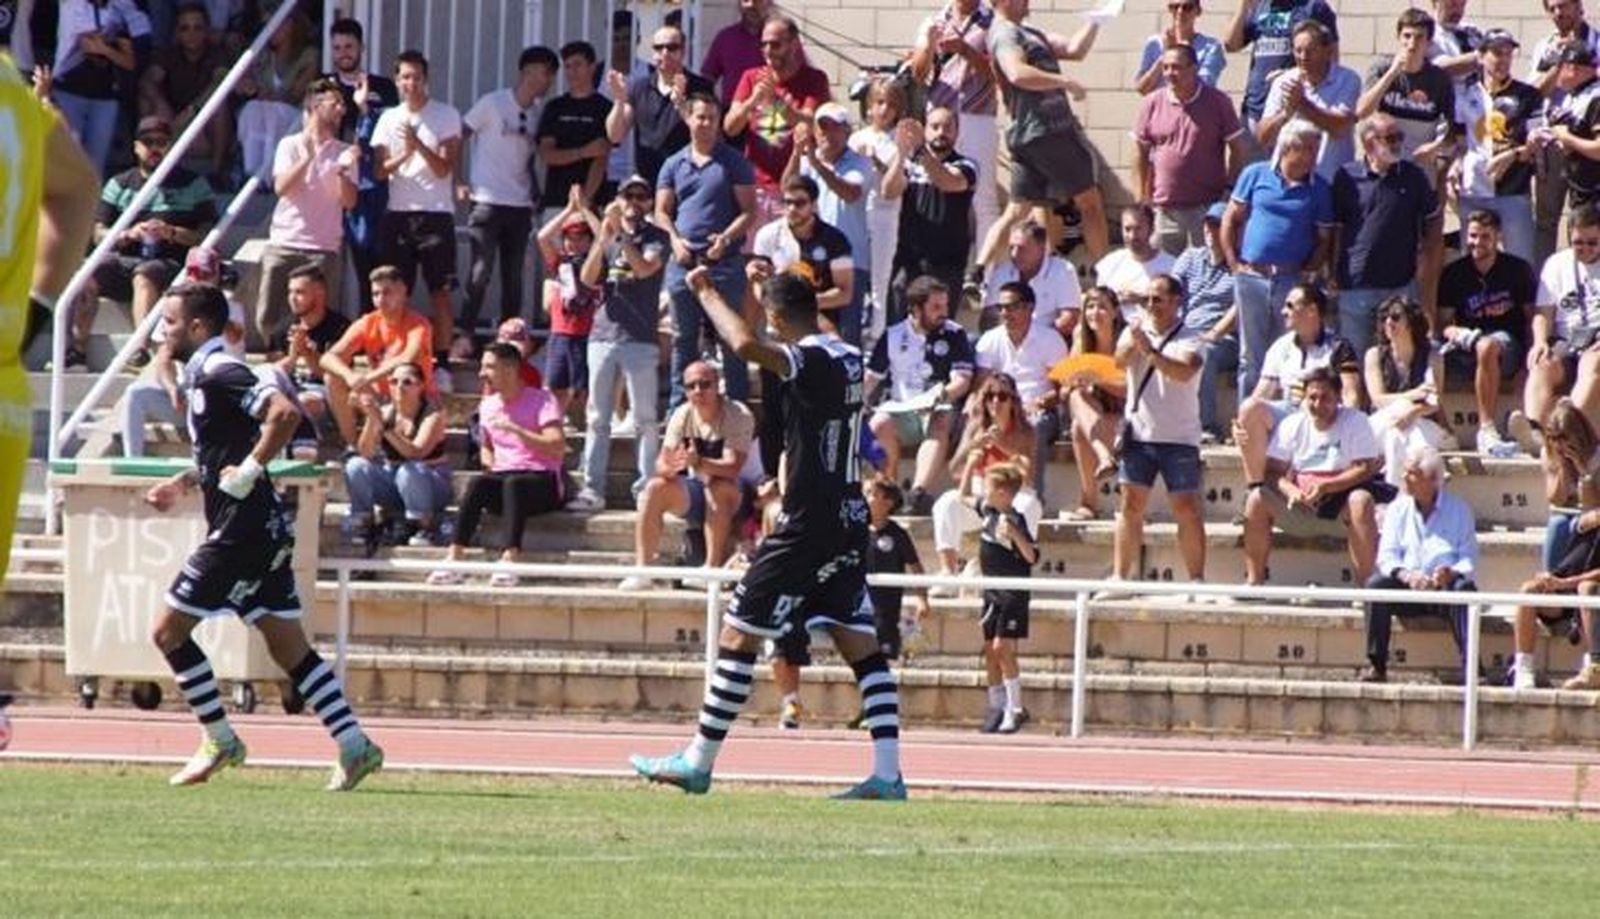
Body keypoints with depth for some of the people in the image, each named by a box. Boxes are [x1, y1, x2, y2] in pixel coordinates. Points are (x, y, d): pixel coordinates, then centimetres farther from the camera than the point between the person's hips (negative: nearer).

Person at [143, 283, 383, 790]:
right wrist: (181, 483, 20)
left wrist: (248, 472, -23)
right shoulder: (205, 374, 17)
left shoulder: (219, 373, -13)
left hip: (242, 529, -10)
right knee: (289, 647, 8)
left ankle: (220, 741, 2)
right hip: (263, 530, 10)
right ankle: (354, 745, 2)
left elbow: (285, 413, -28)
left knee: (169, 631, -2)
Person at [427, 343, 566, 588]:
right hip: (502, 475, 4)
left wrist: (514, 429, -22)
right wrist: (489, 463, 8)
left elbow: (557, 447, -16)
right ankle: (453, 560, -41)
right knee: (477, 483, -30)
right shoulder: (488, 405, 16)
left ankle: (509, 560, -51)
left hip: (541, 480, -4)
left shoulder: (541, 400, -4)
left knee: (513, 483, -38)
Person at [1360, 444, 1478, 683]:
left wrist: (1453, 573, -25)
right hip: (1407, 590, 2)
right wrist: (1405, 574, -22)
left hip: (1445, 589, -2)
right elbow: (1387, 556, 1)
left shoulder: (1459, 510, 7)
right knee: (1376, 584, -28)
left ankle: (1471, 668, -38)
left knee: (1465, 589, -34)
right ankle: (1376, 665, -27)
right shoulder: (1398, 509, 12)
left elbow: (1470, 560, -1)